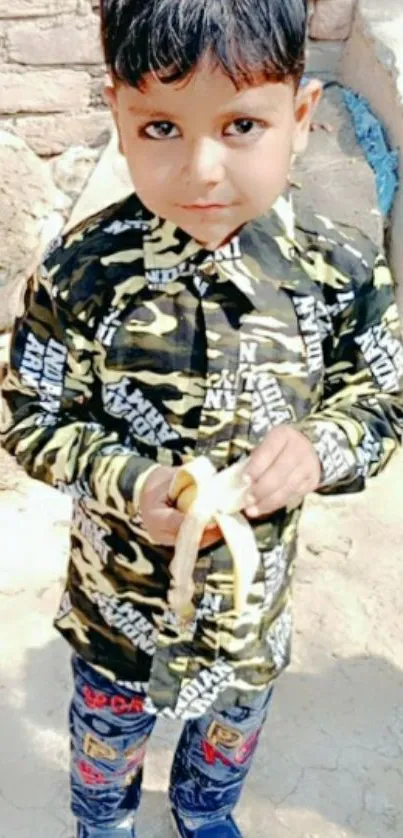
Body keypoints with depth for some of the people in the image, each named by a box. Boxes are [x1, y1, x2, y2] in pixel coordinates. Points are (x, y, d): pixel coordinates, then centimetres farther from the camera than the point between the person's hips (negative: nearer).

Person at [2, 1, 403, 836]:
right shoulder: (82, 273, -23)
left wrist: (320, 450, -28)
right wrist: (129, 484, -29)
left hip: (256, 590, 2)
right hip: (121, 593, -1)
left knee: (234, 721, 31)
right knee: (109, 725, 28)